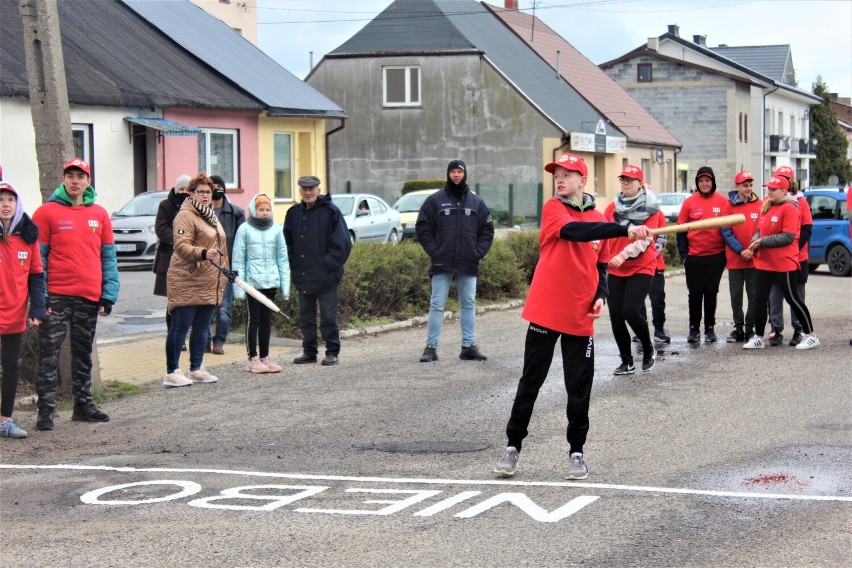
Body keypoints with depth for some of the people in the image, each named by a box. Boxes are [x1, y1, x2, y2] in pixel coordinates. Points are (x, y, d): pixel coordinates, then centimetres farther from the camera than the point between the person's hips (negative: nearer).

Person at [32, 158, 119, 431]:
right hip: (57, 295, -4)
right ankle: (46, 409, -2)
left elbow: (108, 256, 10)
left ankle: (83, 405, 22)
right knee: (49, 353, -5)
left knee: (83, 354, 13)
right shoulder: (47, 212, -2)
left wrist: (109, 294, 3)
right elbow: (37, 256, -3)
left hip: (90, 296, 4)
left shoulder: (99, 214, 9)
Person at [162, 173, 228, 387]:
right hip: (186, 282, -9)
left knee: (202, 328, 12)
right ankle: (172, 373, -5)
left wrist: (222, 275, 26)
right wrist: (203, 253, -35)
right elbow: (181, 246, -21)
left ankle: (196, 369, 20)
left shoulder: (211, 216, 19)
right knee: (180, 327, -7)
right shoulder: (185, 216, -11)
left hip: (209, 283, 9)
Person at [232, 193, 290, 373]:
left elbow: (283, 258, 11)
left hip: (271, 282, 3)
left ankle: (265, 356, 16)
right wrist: (239, 286, -7)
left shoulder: (276, 230, 8)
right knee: (254, 319, -1)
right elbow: (238, 259, -1)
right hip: (253, 281, -3)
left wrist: (285, 284, 6)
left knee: (267, 320, 9)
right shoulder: (245, 229, -1)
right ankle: (253, 358, 5)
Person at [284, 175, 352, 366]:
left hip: (325, 276, -5)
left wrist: (329, 265, -13)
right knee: (306, 316, 11)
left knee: (328, 316, -1)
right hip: (302, 275, 6)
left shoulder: (330, 211, -6)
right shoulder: (294, 213, 10)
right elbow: (288, 243, 18)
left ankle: (332, 352, 7)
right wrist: (294, 266, 7)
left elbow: (342, 243, -8)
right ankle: (309, 351, 19)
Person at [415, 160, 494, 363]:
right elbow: (422, 228, 1)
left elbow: (487, 230, 11)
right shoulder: (435, 200, 2)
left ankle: (469, 346, 12)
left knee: (469, 304, 6)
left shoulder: (476, 202, 9)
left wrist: (478, 252, -1)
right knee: (437, 305, -2)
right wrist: (434, 252, -7)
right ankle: (431, 347, 1)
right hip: (442, 264, -2)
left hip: (468, 265, 3)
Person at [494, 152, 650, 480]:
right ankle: (513, 446, 14)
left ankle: (576, 452, 17)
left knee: (579, 387, 5)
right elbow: (574, 231, -25)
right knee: (531, 381, 4)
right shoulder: (553, 209, -5)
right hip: (546, 310, -3)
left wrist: (600, 296, -2)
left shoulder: (598, 219, 10)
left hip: (581, 317, 3)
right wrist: (625, 230, -35)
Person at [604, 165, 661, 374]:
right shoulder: (612, 207, 7)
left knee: (630, 311, -16)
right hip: (616, 270, 4)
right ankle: (627, 361, 14)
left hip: (641, 268, -4)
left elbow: (645, 238, -15)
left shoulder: (649, 209, -4)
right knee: (615, 316, -1)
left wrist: (624, 254, -28)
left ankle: (648, 349, 11)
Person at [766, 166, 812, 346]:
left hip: (797, 257, -1)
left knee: (797, 296, 5)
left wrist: (795, 248, -13)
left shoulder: (801, 202, 3)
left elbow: (807, 229, -1)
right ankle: (776, 330, 9)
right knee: (775, 295, 2)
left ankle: (798, 330, 11)